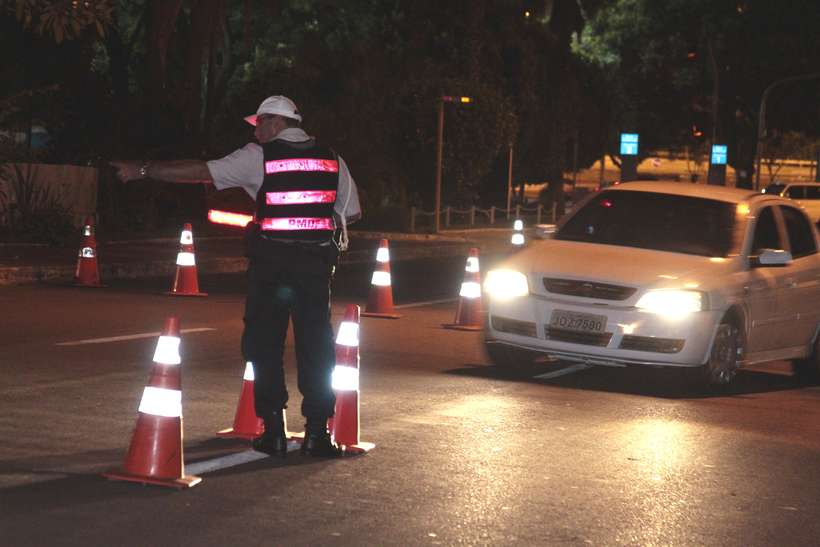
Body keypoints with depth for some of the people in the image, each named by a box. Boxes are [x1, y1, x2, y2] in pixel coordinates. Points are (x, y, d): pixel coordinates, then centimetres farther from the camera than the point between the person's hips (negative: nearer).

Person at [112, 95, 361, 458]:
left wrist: (144, 171, 7)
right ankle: (317, 431, 4)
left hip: (271, 262, -2)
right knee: (316, 345, 6)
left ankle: (273, 430, 6)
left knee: (264, 344, 8)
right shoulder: (331, 159, 10)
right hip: (317, 264, 2)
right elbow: (353, 213, 15)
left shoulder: (259, 156, 0)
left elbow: (198, 172, 0)